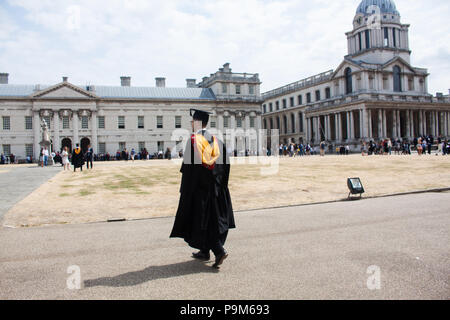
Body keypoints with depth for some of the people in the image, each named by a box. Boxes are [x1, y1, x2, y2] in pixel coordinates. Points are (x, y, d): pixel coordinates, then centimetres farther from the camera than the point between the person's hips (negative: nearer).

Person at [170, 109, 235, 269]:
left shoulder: (193, 140, -11)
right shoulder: (216, 140, 6)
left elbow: (188, 166, -15)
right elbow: (225, 163, 5)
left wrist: (185, 189, -9)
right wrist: (219, 184, 12)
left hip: (199, 187, -6)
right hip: (215, 187, 6)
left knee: (202, 219, 0)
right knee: (212, 218, 14)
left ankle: (219, 250, -10)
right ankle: (205, 251, 24)